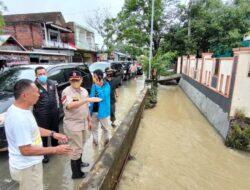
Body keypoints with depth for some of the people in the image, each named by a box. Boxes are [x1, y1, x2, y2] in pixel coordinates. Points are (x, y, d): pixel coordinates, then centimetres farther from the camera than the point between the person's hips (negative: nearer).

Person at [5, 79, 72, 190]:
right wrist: (55, 150, -24)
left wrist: (53, 134, 4)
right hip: (27, 168, -9)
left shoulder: (20, 109, -2)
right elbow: (26, 150, -29)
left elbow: (32, 129, 11)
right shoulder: (19, 118, -33)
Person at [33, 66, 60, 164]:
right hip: (41, 113, -5)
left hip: (54, 111, 5)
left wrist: (58, 106, 13)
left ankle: (55, 146, 43)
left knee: (55, 130, 20)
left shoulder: (52, 83, 3)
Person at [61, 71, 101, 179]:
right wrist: (87, 99, -42)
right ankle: (76, 173, 20)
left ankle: (79, 162, 46)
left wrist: (89, 120, 15)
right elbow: (69, 106, -36)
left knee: (80, 145, 24)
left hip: (83, 123, 7)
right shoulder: (66, 91, -18)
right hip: (72, 125, -7)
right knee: (76, 148, 3)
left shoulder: (84, 91, 4)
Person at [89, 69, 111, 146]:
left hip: (103, 111, -4)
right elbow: (91, 97, 5)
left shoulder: (106, 86, -16)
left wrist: (97, 86, -29)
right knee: (93, 127, 18)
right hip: (94, 110, 4)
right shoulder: (94, 85, -2)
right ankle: (95, 140, 39)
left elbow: (102, 97, -30)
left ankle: (106, 139, 41)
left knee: (105, 127, 17)